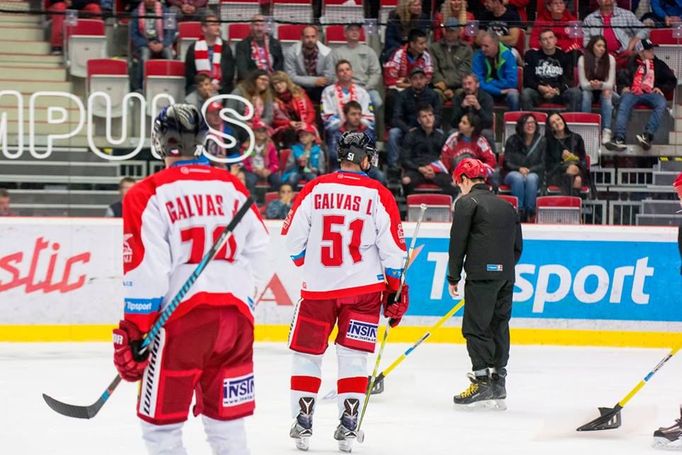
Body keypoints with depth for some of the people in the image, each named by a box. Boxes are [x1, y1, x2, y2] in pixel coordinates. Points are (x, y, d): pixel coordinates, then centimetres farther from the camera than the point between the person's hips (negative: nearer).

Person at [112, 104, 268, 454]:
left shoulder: (148, 195, -7)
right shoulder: (234, 188, 9)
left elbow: (145, 271, -11)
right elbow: (258, 252, 14)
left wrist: (133, 334, -6)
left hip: (181, 320, -5)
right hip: (236, 318, 5)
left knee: (161, 425, 4)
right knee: (227, 424, 13)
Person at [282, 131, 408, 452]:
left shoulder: (314, 190, -2)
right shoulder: (379, 195, -5)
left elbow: (293, 241, 1)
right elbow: (393, 248, -5)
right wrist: (395, 292, 5)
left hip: (318, 286, 1)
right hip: (363, 287, 0)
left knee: (307, 352, 12)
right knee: (353, 355, 7)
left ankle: (302, 421, 12)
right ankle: (348, 425, 3)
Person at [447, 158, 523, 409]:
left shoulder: (467, 202, -2)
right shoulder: (506, 206, 19)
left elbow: (458, 242, -6)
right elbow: (517, 246, 20)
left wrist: (453, 277, -1)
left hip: (482, 275, -7)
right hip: (506, 276, 7)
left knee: (475, 327, -5)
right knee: (499, 327, 12)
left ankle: (482, 382, -10)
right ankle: (498, 384, 13)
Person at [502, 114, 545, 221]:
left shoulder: (541, 141, 5)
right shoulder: (512, 140, 5)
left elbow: (543, 164, 2)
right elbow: (507, 163, 2)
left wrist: (529, 170, -15)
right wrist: (519, 169, -18)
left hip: (534, 174, 0)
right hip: (512, 173, 0)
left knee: (531, 178, -37)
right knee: (518, 178, -36)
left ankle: (530, 212, -36)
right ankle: (519, 211, -37)